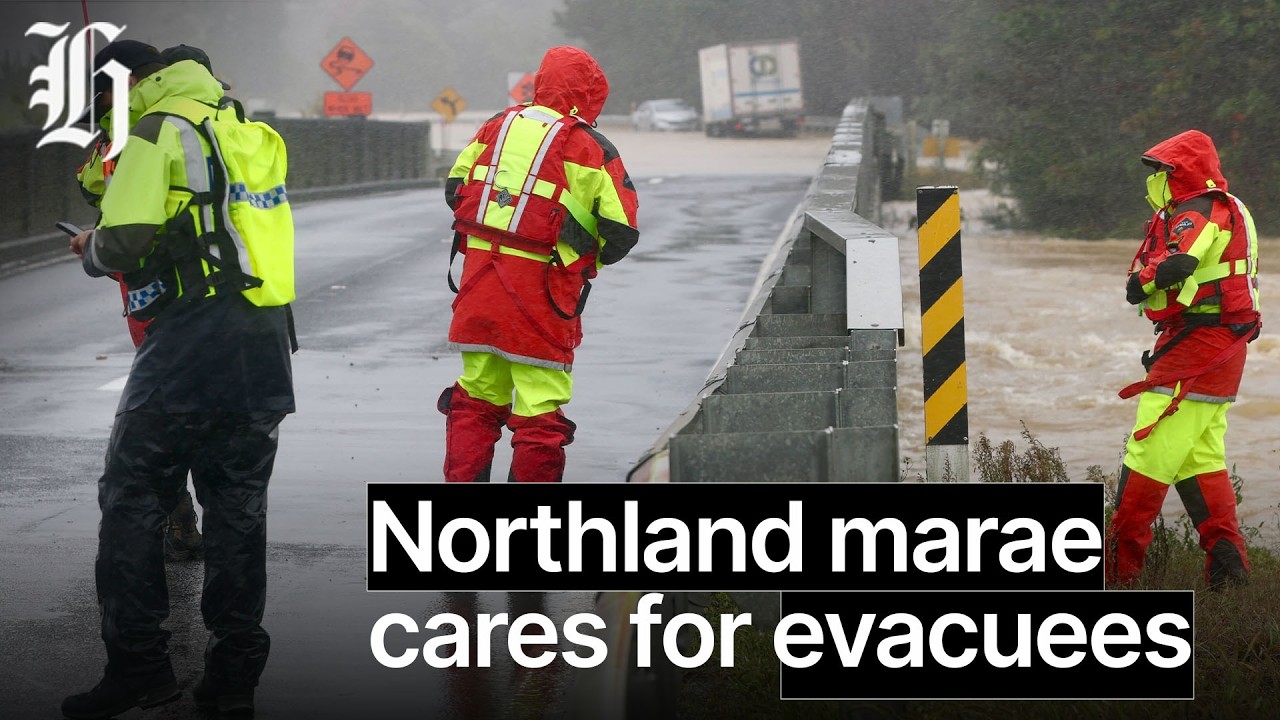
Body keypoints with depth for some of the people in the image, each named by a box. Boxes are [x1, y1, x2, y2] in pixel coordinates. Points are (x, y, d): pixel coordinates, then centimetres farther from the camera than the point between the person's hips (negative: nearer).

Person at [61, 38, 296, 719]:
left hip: (190, 346, -7)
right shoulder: (251, 133, 18)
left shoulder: (158, 130, -6)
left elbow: (125, 239, -14)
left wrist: (91, 249, 7)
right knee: (238, 504, 11)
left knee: (131, 494, 2)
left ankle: (138, 663, 0)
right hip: (266, 349, 7)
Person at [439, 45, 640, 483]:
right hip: (541, 290, -5)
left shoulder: (498, 126, 10)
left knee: (477, 396, 16)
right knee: (540, 404, 2)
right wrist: (592, 257, 14)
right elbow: (622, 232, -5)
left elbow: (455, 189, 15)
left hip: (479, 278, 5)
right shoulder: (593, 150, -4)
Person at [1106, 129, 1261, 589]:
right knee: (1201, 459, 12)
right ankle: (1228, 564, 7)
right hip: (1223, 346, 11)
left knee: (1150, 452, -8)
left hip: (1197, 343, -11)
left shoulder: (1196, 213, -12)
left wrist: (1142, 281, -14)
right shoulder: (1224, 211, 21)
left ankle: (1119, 568, -7)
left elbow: (1178, 262, -32)